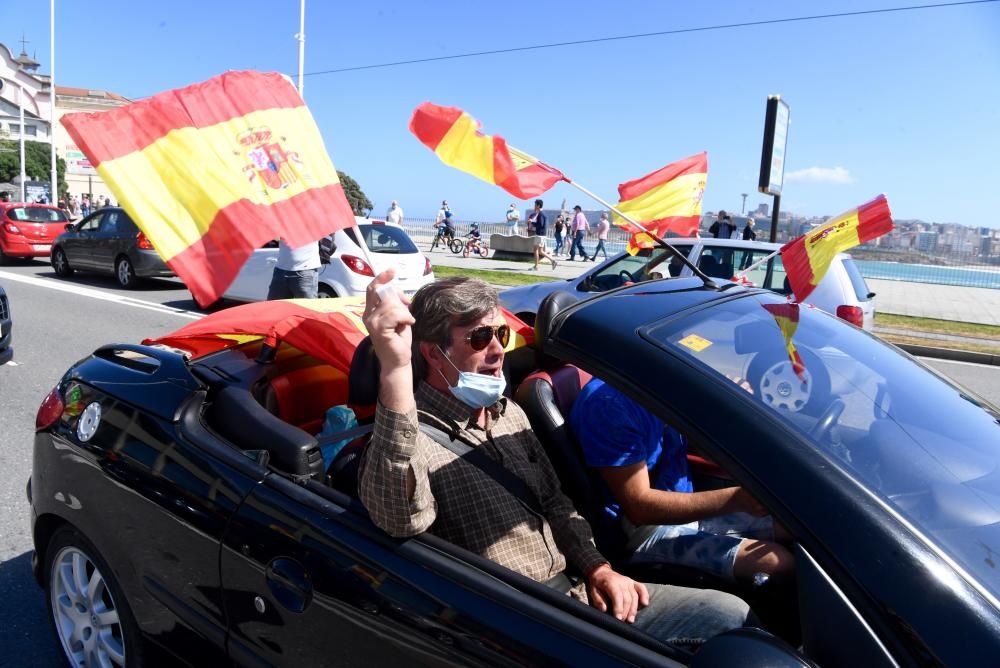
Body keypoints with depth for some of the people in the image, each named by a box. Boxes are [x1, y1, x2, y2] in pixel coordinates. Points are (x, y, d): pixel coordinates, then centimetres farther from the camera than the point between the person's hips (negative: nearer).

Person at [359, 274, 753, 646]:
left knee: (730, 613, -1)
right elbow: (400, 517, -38)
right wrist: (394, 370, -49)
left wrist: (597, 567, 3)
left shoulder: (510, 414, 11)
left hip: (576, 590, 8)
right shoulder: (409, 434, -15)